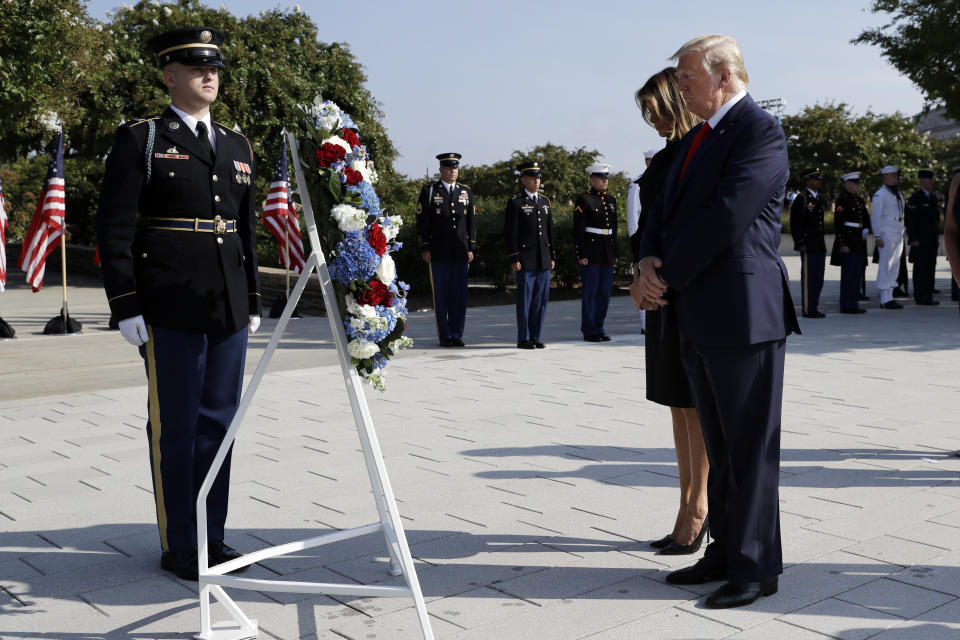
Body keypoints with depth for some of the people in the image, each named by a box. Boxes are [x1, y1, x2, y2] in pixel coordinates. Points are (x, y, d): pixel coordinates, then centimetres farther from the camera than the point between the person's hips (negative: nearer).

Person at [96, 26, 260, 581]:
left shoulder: (237, 146, 16)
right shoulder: (140, 140, -1)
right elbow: (114, 229, -6)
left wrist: (253, 303, 15)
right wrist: (126, 307, -12)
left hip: (228, 311, 5)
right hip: (170, 311, -5)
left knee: (218, 423, 10)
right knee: (175, 428, 2)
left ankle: (212, 537, 22)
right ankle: (179, 546, 14)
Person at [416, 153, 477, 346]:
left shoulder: (466, 192, 12)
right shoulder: (429, 191, 3)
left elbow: (472, 221, 13)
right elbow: (422, 221, -1)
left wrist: (471, 248, 6)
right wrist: (424, 248, -7)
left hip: (460, 253, 3)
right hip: (437, 253, -3)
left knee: (459, 295, 3)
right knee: (440, 295, 0)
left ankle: (457, 334, 11)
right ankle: (444, 336, 6)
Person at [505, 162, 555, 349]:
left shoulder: (545, 202, 15)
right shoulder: (515, 203, -3)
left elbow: (550, 230, 17)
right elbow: (510, 233, -7)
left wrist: (552, 256, 13)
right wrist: (514, 259, -13)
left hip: (544, 260, 6)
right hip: (525, 260, -6)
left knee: (541, 299, 6)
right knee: (525, 300, -2)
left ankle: (535, 337, 13)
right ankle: (523, 339, 5)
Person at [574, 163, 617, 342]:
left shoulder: (611, 200, 15)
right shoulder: (583, 200, -6)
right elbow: (578, 230, -10)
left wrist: (615, 254, 15)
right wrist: (581, 255, -15)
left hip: (608, 254, 6)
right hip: (591, 252, -6)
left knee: (605, 292, 8)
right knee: (590, 292, -2)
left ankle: (599, 328, 17)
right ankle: (589, 331, 4)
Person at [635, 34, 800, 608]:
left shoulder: (761, 132, -11)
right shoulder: (696, 139, 19)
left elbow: (726, 216, -20)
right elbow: (666, 211, 17)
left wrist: (668, 277, -13)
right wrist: (648, 260, -4)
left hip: (743, 313, -9)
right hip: (700, 319, 9)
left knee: (751, 448, 0)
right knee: (720, 447, 16)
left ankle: (758, 568, 11)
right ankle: (726, 554, 28)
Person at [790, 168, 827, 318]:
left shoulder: (820, 198, 16)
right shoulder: (801, 198, -8)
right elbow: (795, 223, -11)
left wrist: (822, 243, 18)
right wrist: (800, 243, -16)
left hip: (819, 246, 8)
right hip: (808, 246, -8)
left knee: (818, 278, 10)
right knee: (808, 277, -5)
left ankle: (814, 308, 18)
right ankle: (808, 309, -1)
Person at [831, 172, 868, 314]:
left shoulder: (860, 200, 16)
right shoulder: (842, 200, -10)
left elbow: (865, 218, 27)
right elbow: (838, 223, -15)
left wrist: (865, 230, 9)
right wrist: (843, 244, -18)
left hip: (859, 243, 8)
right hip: (847, 242, -8)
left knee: (856, 274, 10)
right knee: (848, 274, -6)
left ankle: (853, 304, 16)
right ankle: (846, 306, -1)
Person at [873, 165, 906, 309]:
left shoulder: (898, 194, 18)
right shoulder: (880, 194, -8)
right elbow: (875, 216, -12)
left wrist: (903, 234, 17)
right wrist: (877, 237, -16)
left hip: (898, 235, 8)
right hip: (886, 235, -8)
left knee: (894, 267, 8)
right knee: (885, 267, -7)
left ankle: (889, 297, 13)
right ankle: (885, 299, -4)